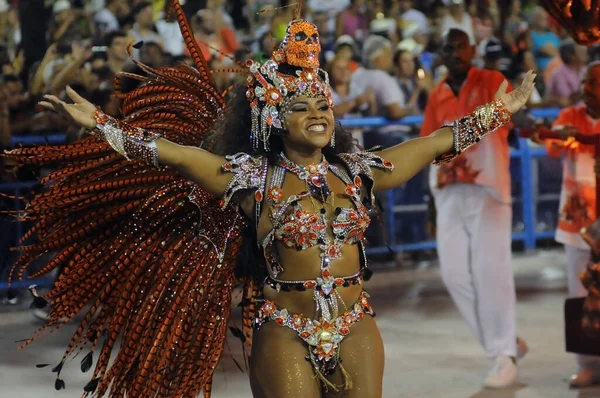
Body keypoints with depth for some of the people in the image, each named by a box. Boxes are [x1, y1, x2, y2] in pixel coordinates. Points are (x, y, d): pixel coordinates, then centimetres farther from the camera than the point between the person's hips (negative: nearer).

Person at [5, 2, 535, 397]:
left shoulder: (356, 171, 7)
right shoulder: (253, 178, -3)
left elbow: (437, 142, 13)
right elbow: (173, 152, -12)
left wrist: (499, 112, 15)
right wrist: (100, 125, -19)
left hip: (356, 328, 3)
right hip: (286, 333, -3)